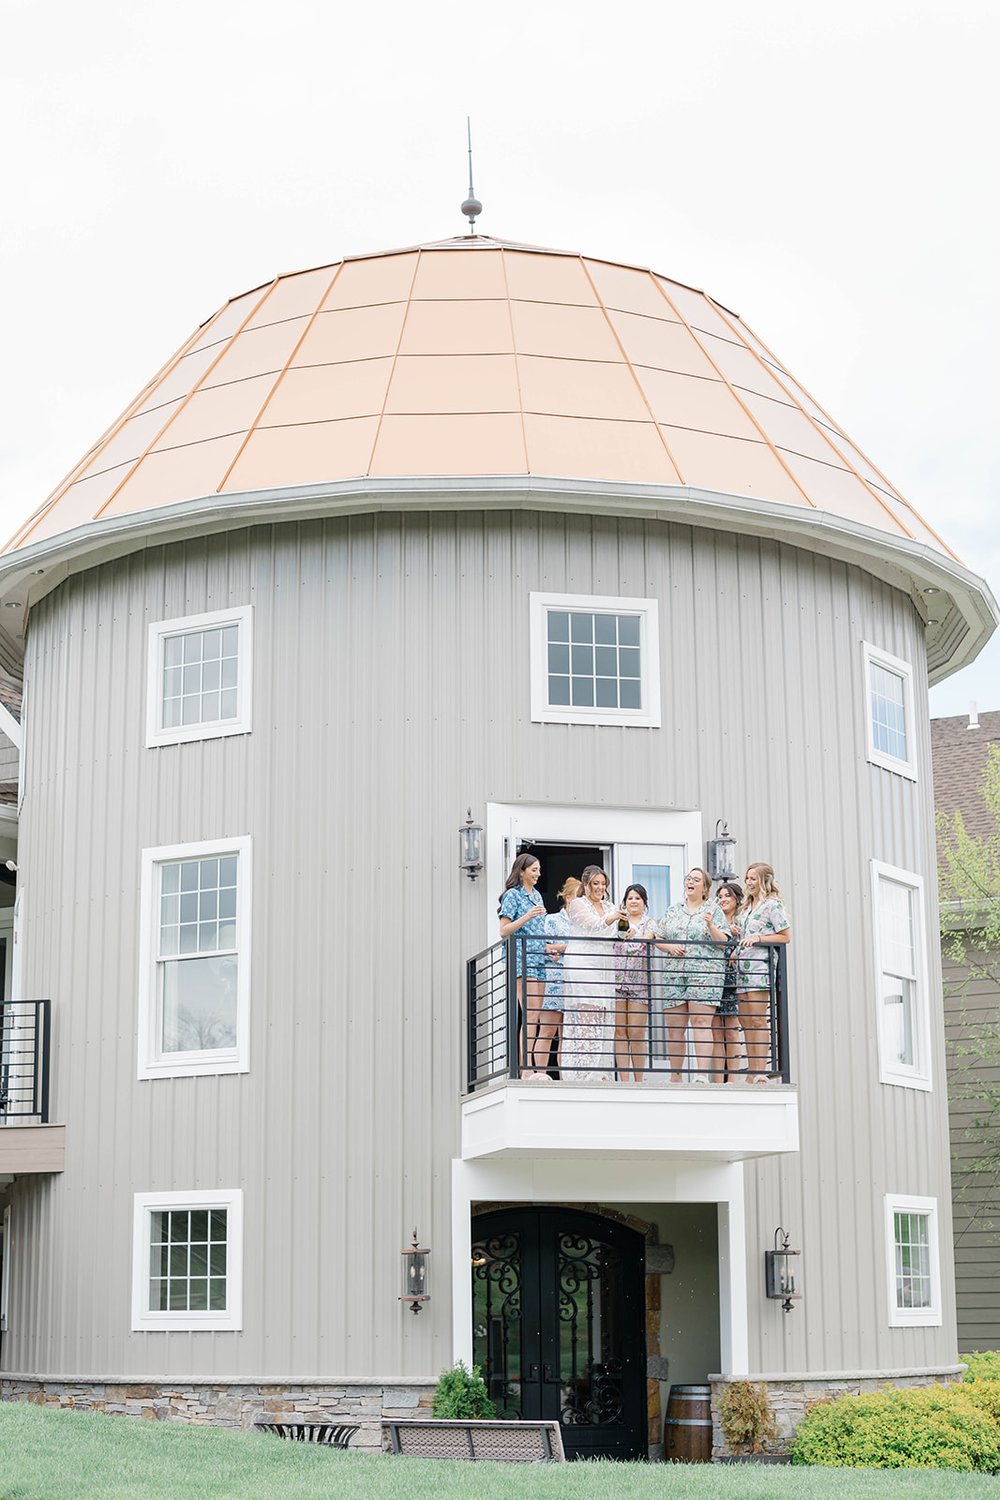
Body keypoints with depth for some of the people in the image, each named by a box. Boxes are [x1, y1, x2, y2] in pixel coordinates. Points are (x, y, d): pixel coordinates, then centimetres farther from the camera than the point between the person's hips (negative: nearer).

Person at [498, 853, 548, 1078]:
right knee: (530, 1013, -16)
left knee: (535, 1015, 3)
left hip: (538, 958, 8)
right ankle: (527, 1069, -20)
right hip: (522, 958, -8)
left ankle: (530, 1069, 2)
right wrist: (527, 917, -18)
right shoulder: (513, 895, -3)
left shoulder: (536, 895, 20)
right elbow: (504, 931, -8)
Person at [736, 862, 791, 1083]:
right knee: (746, 1021, 5)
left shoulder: (772, 905, -4)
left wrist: (758, 938, -15)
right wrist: (738, 943, 12)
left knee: (758, 1019, -11)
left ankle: (761, 1073, -11)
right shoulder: (747, 906, 20)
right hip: (743, 966, 8)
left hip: (761, 965, -8)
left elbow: (786, 936, -8)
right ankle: (752, 1072, 8)